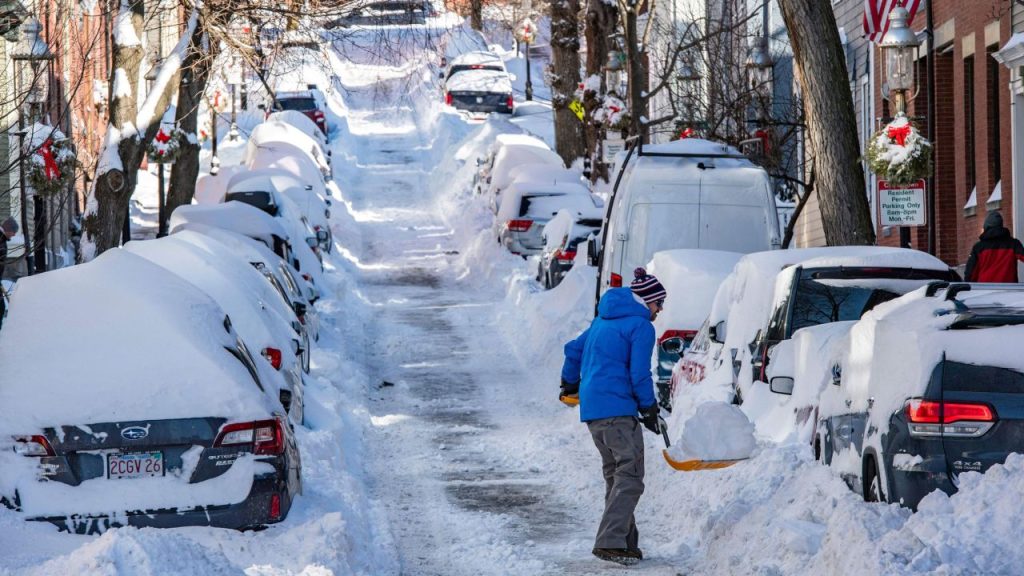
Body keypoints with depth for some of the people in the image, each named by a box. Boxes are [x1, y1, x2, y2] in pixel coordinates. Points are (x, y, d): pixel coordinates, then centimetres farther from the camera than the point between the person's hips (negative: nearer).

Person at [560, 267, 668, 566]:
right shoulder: (641, 326, -8)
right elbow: (639, 374, -11)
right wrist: (650, 410, 0)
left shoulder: (604, 319, 19)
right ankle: (610, 542, -20)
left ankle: (624, 542, 16)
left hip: (592, 409, 9)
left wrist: (570, 384, 42)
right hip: (617, 409, -9)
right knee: (630, 477, -11)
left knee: (615, 475, 14)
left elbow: (574, 349, 27)